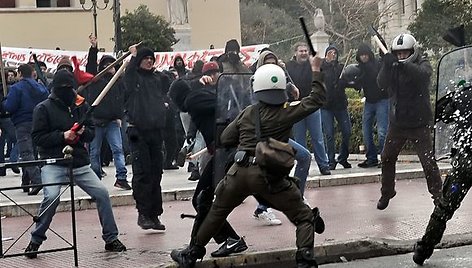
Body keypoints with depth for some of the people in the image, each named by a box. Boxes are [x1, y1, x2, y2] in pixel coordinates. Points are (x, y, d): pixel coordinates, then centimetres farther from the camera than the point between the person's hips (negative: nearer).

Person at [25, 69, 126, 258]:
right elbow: (37, 138, -5)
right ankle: (35, 241, -4)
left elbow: (92, 134, 14)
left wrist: (83, 132, -10)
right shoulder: (43, 108, -1)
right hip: (53, 163, -4)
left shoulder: (81, 106, 11)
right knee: (51, 196, -24)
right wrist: (62, 136, -16)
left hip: (80, 164, 4)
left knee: (102, 193, -6)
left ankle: (111, 239, 9)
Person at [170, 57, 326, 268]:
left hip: (240, 172, 4)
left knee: (217, 212, 24)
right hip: (270, 176, -4)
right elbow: (316, 100, 4)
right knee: (304, 217, 8)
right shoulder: (286, 114, -4)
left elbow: (225, 139, 12)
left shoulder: (247, 113, 7)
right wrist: (316, 71, 12)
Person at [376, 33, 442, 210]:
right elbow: (381, 83, -13)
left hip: (419, 123, -4)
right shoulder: (393, 67, 4)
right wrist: (386, 66, -30)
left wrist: (404, 65, -45)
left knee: (428, 162, -8)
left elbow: (423, 75, -31)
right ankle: (386, 193, 31)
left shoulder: (422, 64, -7)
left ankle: (438, 195, 5)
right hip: (397, 122, 4)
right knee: (387, 158, 12)